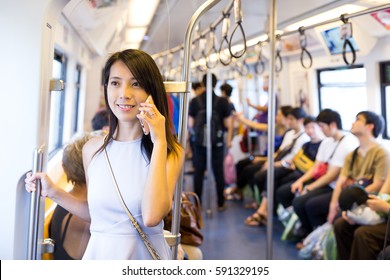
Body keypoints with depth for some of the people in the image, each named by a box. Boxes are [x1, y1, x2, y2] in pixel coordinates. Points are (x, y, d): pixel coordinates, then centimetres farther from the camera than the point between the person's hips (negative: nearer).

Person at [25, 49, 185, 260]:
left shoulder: (170, 152, -11)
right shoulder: (92, 149, 0)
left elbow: (151, 217, -24)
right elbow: (95, 213, 11)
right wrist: (53, 192, 1)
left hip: (144, 257, -2)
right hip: (99, 254, 2)